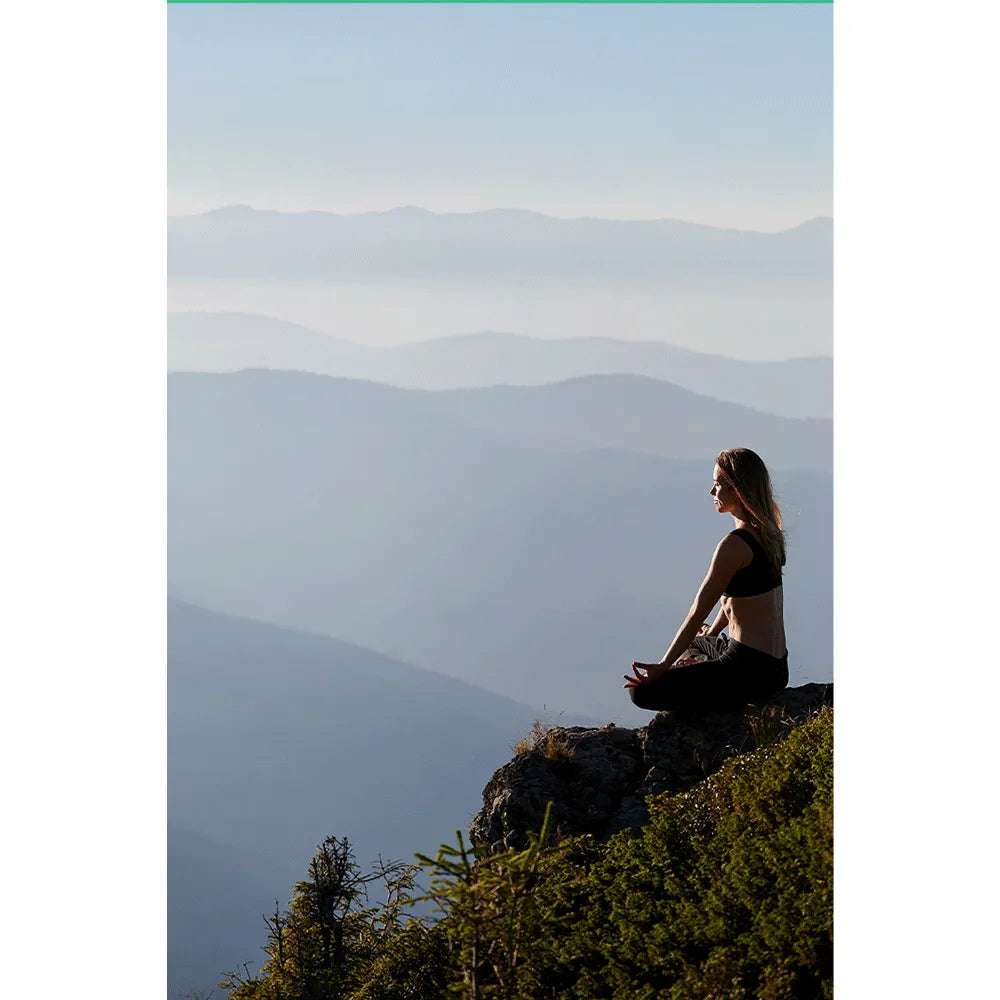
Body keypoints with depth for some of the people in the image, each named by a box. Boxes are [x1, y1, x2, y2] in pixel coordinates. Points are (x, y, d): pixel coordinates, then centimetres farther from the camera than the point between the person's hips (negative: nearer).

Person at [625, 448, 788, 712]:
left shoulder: (735, 545, -19)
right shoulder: (768, 532, 9)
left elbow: (698, 612, -17)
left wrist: (662, 667, -13)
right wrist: (712, 634, 34)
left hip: (750, 670, -10)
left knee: (642, 691, -9)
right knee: (695, 644, 40)